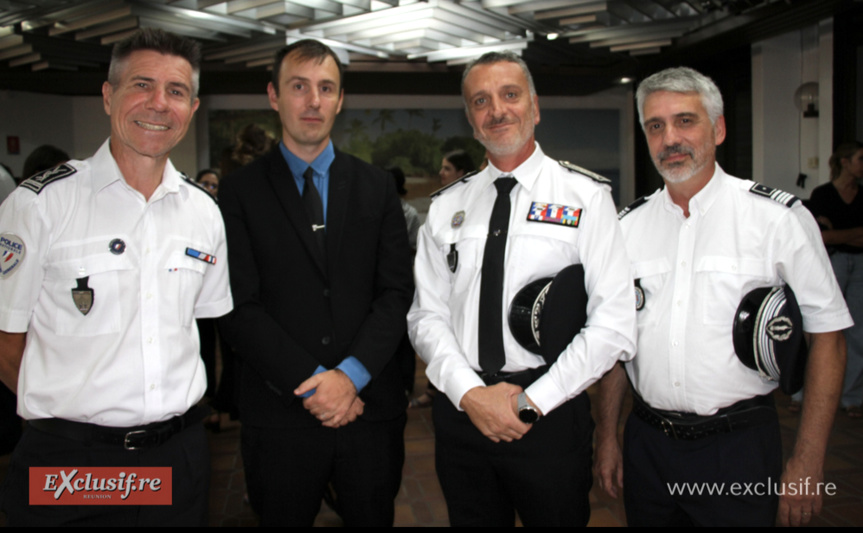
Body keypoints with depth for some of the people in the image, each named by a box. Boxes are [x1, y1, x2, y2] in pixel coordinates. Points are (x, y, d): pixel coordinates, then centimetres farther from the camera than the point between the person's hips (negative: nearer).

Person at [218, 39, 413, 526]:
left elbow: (397, 290, 0)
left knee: (373, 517, 16)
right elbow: (240, 307, -7)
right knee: (284, 517, 14)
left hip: (369, 407, 2)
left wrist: (351, 374, -13)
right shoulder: (241, 191, 0)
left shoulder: (377, 187, 6)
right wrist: (312, 383, -13)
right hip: (280, 416, -1)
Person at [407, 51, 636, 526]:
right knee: (471, 517, 15)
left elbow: (613, 324, -10)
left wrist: (531, 402, -14)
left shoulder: (586, 197, -3)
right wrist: (470, 393, -11)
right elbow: (426, 315, 4)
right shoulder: (446, 207, 7)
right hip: (460, 410, 3)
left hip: (550, 414, -3)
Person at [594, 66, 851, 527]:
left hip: (738, 451, -3)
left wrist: (807, 464, -9)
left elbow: (826, 335, -6)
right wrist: (607, 437, 7)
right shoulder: (628, 226, 3)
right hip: (647, 443, 3)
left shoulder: (779, 218, -7)